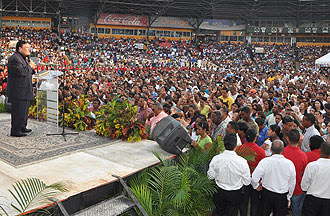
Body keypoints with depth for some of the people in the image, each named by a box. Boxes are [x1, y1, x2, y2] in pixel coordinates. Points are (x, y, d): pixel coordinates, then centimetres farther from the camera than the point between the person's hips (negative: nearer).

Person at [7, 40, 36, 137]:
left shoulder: (22, 58, 20)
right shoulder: (15, 58, -15)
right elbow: (21, 71, -27)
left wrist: (32, 68, 7)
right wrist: (30, 66, -13)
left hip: (24, 91, 11)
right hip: (18, 91, -11)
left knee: (24, 110, 18)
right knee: (18, 111, -6)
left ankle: (22, 127, 30)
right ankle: (15, 131, 0)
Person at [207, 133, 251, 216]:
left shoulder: (216, 159, -20)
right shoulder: (242, 161, -26)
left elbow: (211, 176, -6)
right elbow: (247, 182, -14)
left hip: (220, 192, 2)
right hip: (235, 195, -1)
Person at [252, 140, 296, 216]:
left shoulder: (265, 161, -19)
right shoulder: (289, 163, -12)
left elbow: (254, 177, -19)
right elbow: (292, 183, -1)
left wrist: (256, 186, 3)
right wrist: (288, 197, 13)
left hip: (267, 193, -1)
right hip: (282, 196, 1)